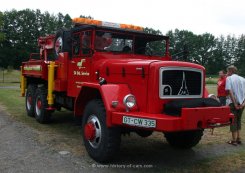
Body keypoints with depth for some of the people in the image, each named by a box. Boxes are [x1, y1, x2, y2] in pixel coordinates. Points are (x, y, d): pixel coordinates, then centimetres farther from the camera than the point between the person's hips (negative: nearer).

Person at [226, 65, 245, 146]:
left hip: (233, 103, -5)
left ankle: (234, 140, 7)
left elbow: (230, 91, -15)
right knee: (238, 120, 19)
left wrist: (235, 104, -14)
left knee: (233, 121, 3)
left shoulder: (229, 78, -4)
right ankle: (238, 138, 23)